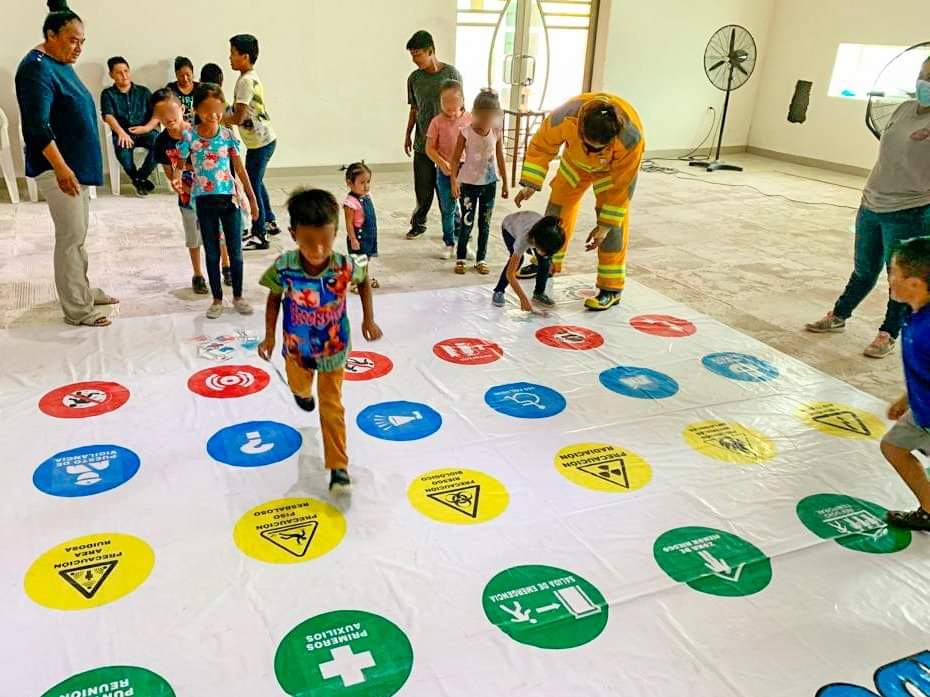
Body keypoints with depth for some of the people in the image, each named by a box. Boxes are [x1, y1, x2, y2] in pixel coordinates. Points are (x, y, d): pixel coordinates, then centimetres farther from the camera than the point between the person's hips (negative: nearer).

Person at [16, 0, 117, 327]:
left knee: (78, 233, 16)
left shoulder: (60, 64, 13)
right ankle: (76, 310, 2)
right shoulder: (37, 68, -16)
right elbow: (38, 126, -24)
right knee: (71, 236, -5)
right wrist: (60, 168, -31)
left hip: (78, 164, 9)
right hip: (58, 167, -9)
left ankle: (83, 290, 28)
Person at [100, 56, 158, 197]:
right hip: (122, 133, -2)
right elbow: (108, 116, -6)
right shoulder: (108, 94, 12)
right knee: (123, 148, -38)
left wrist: (147, 127, -13)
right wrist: (121, 132, -27)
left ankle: (140, 177, -13)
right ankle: (138, 181, -14)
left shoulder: (143, 91, 18)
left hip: (144, 132, 2)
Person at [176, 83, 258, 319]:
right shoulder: (189, 136, -4)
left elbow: (240, 169, 4)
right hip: (204, 200, -1)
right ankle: (217, 299, 20)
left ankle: (238, 297, 22)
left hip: (229, 198, 1)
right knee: (212, 253, 9)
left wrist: (252, 198, 4)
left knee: (235, 251, 7)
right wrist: (177, 180, -22)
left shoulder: (228, 135, -1)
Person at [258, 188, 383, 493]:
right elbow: (274, 298, -8)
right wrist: (269, 335, -7)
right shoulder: (284, 267, -29)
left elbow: (364, 282, -5)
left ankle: (338, 467, 16)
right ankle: (303, 391, 71)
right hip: (297, 347, 2)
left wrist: (369, 319, -6)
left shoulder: (345, 266, -30)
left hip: (333, 349, -2)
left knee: (332, 408, 4)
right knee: (300, 388, 32)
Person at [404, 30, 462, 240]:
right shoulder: (414, 78, 4)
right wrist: (408, 134, 14)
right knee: (423, 188, 6)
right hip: (422, 142, 3)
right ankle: (418, 224, 23)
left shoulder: (451, 74, -6)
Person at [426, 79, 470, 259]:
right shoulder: (437, 122, -7)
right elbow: (430, 148, -5)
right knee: (448, 209, 7)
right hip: (445, 172, -1)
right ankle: (450, 244, 20)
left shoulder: (470, 119, -3)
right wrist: (442, 163, -18)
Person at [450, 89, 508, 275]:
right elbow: (456, 158, -8)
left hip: (489, 184, 3)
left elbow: (500, 159, 5)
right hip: (469, 183, -3)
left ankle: (481, 260, 19)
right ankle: (460, 258, 15)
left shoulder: (497, 133, -3)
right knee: (467, 223, 1)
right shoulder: (466, 132, -12)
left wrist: (505, 183, 7)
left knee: (485, 223, 9)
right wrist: (454, 181, -15)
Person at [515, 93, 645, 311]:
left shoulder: (630, 139, -43)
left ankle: (611, 288, -4)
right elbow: (542, 146, -20)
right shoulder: (564, 117, -40)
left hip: (615, 168, -3)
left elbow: (621, 186, -30)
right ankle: (547, 264, 30)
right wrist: (530, 184, -27)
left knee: (613, 223, -11)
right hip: (576, 161, 3)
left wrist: (604, 225, -25)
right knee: (558, 206, 8)